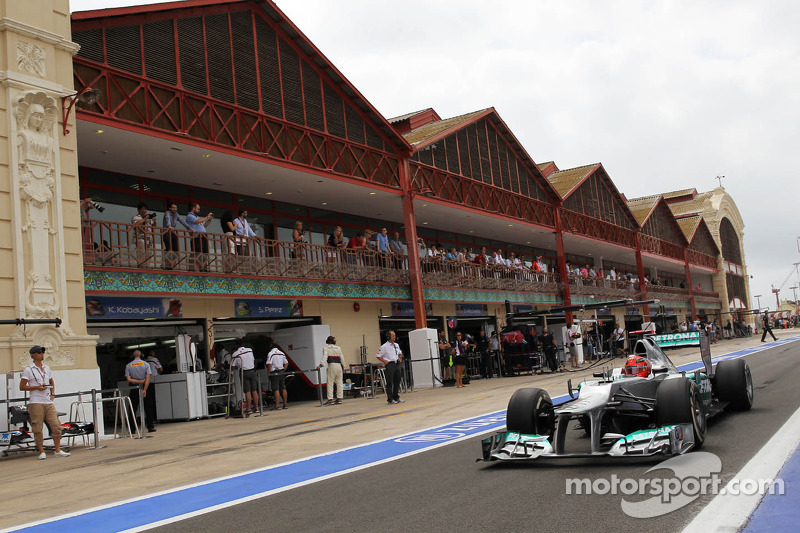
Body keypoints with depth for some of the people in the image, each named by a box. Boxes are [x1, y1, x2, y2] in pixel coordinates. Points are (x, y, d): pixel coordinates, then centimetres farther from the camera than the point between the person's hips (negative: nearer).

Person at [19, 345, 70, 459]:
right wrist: (37, 387, -14)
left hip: (48, 402, 5)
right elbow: (22, 387, -3)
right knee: (38, 428, -4)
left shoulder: (47, 368, 16)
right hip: (35, 403, -5)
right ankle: (41, 452, 7)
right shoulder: (28, 370, -1)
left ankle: (58, 450, 5)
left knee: (56, 425, -2)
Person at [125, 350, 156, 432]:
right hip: (144, 388, 0)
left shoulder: (128, 366, 2)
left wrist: (138, 381, -5)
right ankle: (151, 427, 4)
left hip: (134, 390, 1)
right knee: (148, 409, 5)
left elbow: (128, 379, -8)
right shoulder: (146, 364, 0)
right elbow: (148, 378, -11)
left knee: (133, 410, 5)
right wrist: (145, 390, -15)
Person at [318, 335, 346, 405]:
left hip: (331, 366, -4)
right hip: (339, 365, 4)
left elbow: (324, 356, -11)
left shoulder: (325, 348, 5)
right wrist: (343, 367, 25)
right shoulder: (338, 348, 15)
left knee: (330, 383, -3)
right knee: (339, 383, 9)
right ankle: (339, 398, 9)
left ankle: (330, 399, -8)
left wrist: (321, 365, -20)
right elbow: (342, 358, 15)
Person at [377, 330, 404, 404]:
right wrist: (385, 361, -13)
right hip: (389, 365, -7)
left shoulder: (396, 345, 12)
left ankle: (396, 398, 19)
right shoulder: (384, 346, -9)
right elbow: (378, 356, -7)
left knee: (397, 382, 10)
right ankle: (390, 399, 1)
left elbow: (400, 353, 28)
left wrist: (400, 358, 11)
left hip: (396, 364, 7)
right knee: (389, 383, -4)